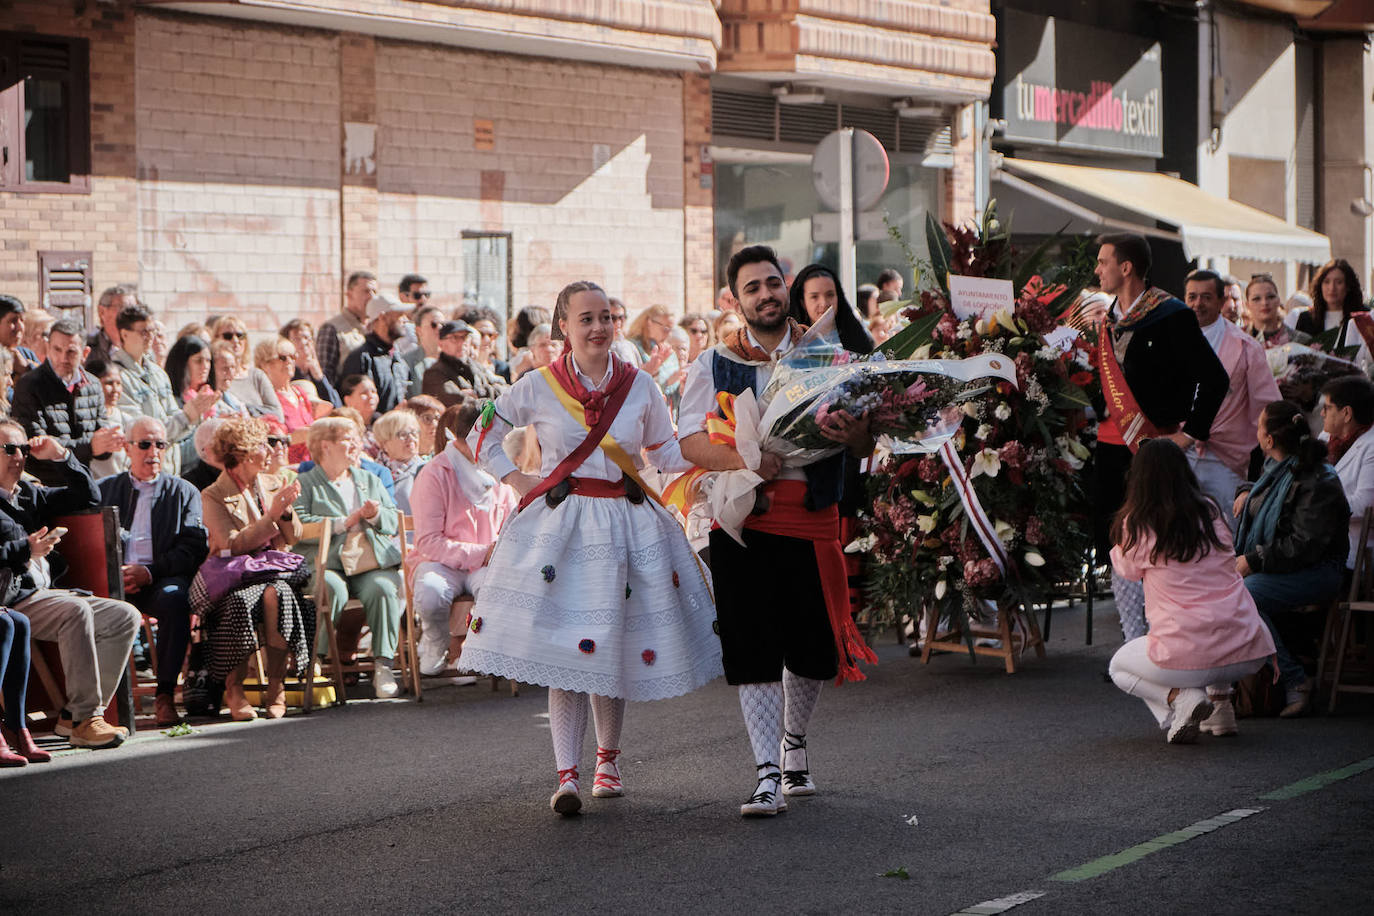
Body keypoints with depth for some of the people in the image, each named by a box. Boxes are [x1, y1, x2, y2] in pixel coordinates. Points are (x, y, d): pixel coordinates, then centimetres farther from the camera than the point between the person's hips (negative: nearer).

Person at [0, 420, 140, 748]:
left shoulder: (29, 493, 23)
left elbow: (88, 498, 26)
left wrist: (62, 457, 15)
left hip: (45, 593, 9)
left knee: (125, 616, -6)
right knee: (76, 611, -33)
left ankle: (73, 715, -10)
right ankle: (85, 719, -30)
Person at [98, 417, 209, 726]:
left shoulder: (184, 492, 15)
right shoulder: (103, 489, 20)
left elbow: (194, 548, 1)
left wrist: (150, 571, -14)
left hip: (161, 578, -1)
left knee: (174, 597, -36)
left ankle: (165, 694, -30)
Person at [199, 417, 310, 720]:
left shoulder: (271, 484, 15)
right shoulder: (213, 496, 0)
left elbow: (293, 538, 14)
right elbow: (233, 544, -13)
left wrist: (287, 510, -6)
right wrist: (272, 514, -16)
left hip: (274, 571, 3)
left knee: (275, 595, -32)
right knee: (240, 602, -36)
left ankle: (276, 686, -27)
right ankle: (234, 689, -26)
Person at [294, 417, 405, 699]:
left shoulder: (370, 480, 29)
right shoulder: (304, 483, 12)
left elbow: (394, 523, 22)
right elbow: (299, 528, -5)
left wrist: (375, 516, -1)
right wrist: (346, 522, -7)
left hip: (371, 563, 3)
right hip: (325, 563, -3)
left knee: (383, 588, -30)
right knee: (333, 589, -36)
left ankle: (383, 664, -27)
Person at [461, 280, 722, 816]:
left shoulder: (639, 386, 6)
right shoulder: (538, 388, 1)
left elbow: (666, 453, 17)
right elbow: (483, 437, 13)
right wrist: (516, 481, 1)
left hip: (628, 524, 2)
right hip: (561, 524, -2)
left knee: (613, 646, 6)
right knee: (564, 647, -8)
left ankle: (608, 759, 27)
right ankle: (567, 776, -8)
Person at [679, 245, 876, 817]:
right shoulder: (715, 364, 6)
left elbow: (867, 447, 5)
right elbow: (691, 442, -5)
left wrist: (854, 434, -20)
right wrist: (743, 460, -23)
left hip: (813, 518, 2)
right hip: (743, 519, -1)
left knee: (814, 648, 8)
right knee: (752, 648, -4)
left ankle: (794, 740, 35)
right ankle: (768, 774, 1)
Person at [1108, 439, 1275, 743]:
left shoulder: (1137, 524, -4)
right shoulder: (1211, 511, 6)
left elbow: (1128, 569, 17)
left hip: (1187, 658, -4)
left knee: (1119, 667, 27)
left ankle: (1180, 697, -1)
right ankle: (1220, 703, 22)